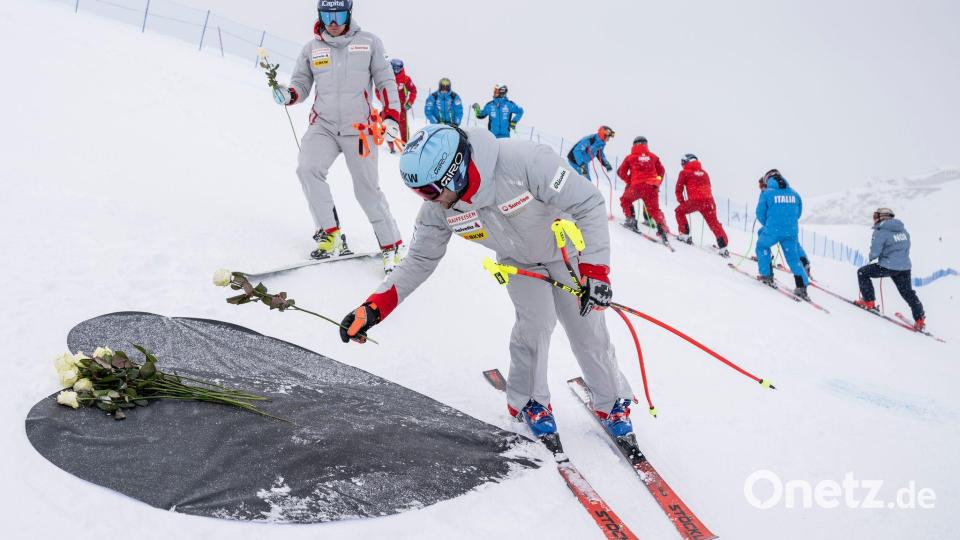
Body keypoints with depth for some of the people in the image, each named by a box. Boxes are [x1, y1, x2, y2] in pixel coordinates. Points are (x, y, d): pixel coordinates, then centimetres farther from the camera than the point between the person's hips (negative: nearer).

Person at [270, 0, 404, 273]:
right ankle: (330, 233, -11)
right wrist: (287, 94, -11)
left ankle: (391, 246, 8)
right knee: (307, 169, -23)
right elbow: (301, 84, 12)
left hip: (359, 128, -2)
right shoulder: (311, 48, 9)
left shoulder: (369, 43, 3)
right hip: (323, 125, 2)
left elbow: (386, 81, 5)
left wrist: (391, 116, -7)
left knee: (367, 189, -4)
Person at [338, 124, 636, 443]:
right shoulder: (438, 208, -25)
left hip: (565, 248, -2)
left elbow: (589, 204, -34)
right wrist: (374, 307, -23)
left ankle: (612, 402, 26)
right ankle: (528, 401, 11)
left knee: (588, 328, 2)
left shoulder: (525, 161, -42)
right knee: (535, 322, -14)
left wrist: (595, 270, -39)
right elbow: (420, 260, -12)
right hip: (518, 261, 3)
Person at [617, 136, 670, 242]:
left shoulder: (630, 157, 7)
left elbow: (621, 172, 6)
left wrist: (629, 181, 18)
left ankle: (631, 219, 11)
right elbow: (661, 171, 14)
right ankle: (662, 227, -9)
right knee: (654, 209, 10)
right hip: (652, 187, 2)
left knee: (625, 200, 25)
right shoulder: (653, 156, 12)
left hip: (636, 186, -2)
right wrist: (657, 183, 25)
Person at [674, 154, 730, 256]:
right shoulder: (704, 173, 25)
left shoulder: (684, 173, 11)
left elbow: (679, 189, 9)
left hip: (694, 201, -4)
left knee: (680, 211, 22)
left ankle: (684, 234, 16)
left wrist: (681, 201, 22)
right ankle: (723, 247, 2)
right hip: (709, 201, 4)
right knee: (714, 223, 10)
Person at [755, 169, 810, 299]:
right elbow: (798, 213, 15)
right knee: (793, 258, 12)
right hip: (791, 232, 3)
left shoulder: (767, 193, -3)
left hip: (772, 231, -3)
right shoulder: (794, 193, 8)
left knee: (762, 246, 25)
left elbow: (760, 213, 0)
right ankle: (802, 287, 4)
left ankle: (766, 275, 22)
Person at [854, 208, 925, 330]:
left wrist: (871, 257, 6)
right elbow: (905, 248, 21)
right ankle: (920, 319, 19)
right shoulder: (903, 230, 12)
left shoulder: (880, 231, -11)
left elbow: (875, 252, -15)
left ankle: (869, 302, 9)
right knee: (908, 293, 19)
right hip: (905, 267, 7)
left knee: (862, 273, 10)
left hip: (888, 266, -7)